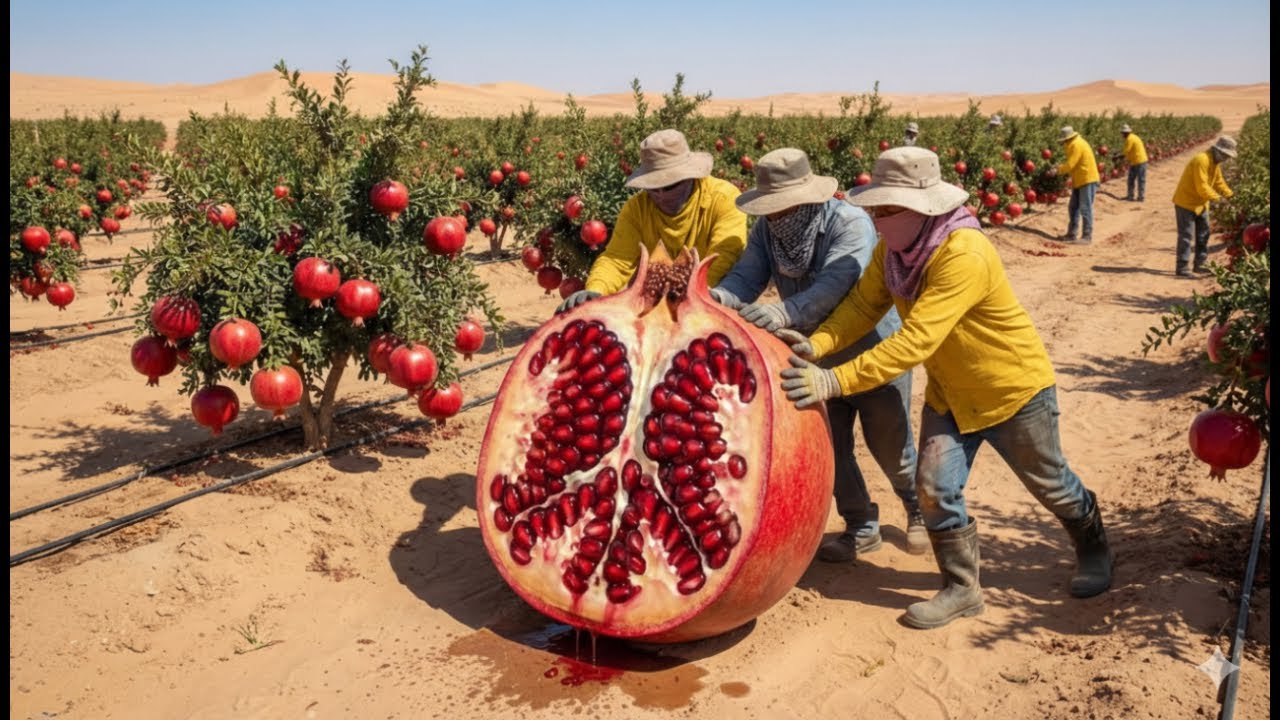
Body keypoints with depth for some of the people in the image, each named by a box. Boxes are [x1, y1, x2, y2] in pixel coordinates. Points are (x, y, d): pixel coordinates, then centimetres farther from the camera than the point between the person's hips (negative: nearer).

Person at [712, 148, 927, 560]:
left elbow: (833, 284, -43)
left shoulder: (850, 224, -27)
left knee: (889, 446, 7)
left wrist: (785, 313, -59)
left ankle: (918, 509, 37)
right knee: (830, 446, 8)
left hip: (875, 351, -5)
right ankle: (862, 529, 27)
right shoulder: (767, 229, -9)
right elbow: (746, 276, -21)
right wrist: (719, 296, -44)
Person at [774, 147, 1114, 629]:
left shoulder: (964, 257, -36)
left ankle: (1093, 549, 46)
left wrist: (835, 381, -47)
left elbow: (914, 343, -42)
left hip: (1013, 388, -6)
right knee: (935, 486, -2)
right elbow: (863, 304, -13)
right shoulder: (894, 247, -10)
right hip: (949, 392, 6)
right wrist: (816, 345, -31)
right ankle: (961, 589, 17)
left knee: (1049, 484, 15)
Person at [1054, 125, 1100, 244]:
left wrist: (1059, 169, -3)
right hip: (1080, 181, 10)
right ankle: (1071, 234, 16)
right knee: (1073, 207, 11)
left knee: (1085, 209, -7)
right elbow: (1071, 162, 17)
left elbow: (1070, 165, -18)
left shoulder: (1077, 145, -16)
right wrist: (1062, 166, 2)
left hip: (1087, 180, -10)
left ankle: (1087, 236, -3)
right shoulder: (1074, 144, 15)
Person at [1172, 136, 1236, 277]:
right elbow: (1202, 187, -29)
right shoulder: (1201, 160, -25)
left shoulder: (1215, 162, 7)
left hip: (1200, 203, 10)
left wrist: (1230, 195, 1)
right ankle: (1181, 268, -6)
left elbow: (1219, 182, 13)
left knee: (1203, 234, 13)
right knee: (1186, 235, -9)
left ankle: (1199, 264, 21)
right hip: (1186, 202, -10)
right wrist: (1217, 198, -28)